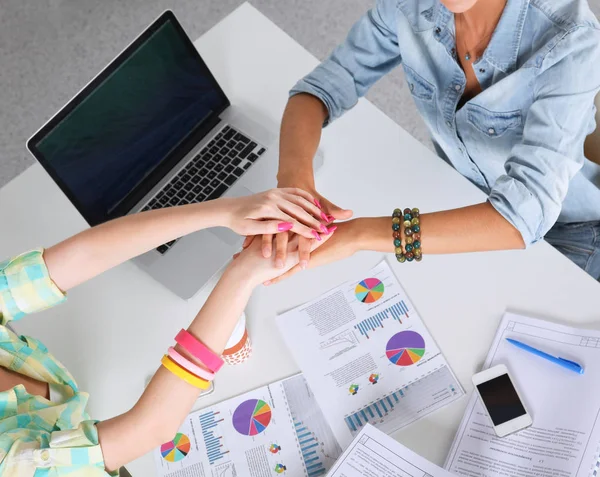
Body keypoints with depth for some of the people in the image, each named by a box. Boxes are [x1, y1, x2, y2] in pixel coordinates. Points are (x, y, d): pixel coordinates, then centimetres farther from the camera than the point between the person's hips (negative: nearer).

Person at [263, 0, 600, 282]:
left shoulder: (571, 42, -33)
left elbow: (527, 213, -41)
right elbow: (322, 87, -16)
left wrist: (358, 234, -50)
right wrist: (294, 177, -38)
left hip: (563, 231, -3)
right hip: (464, 205, 3)